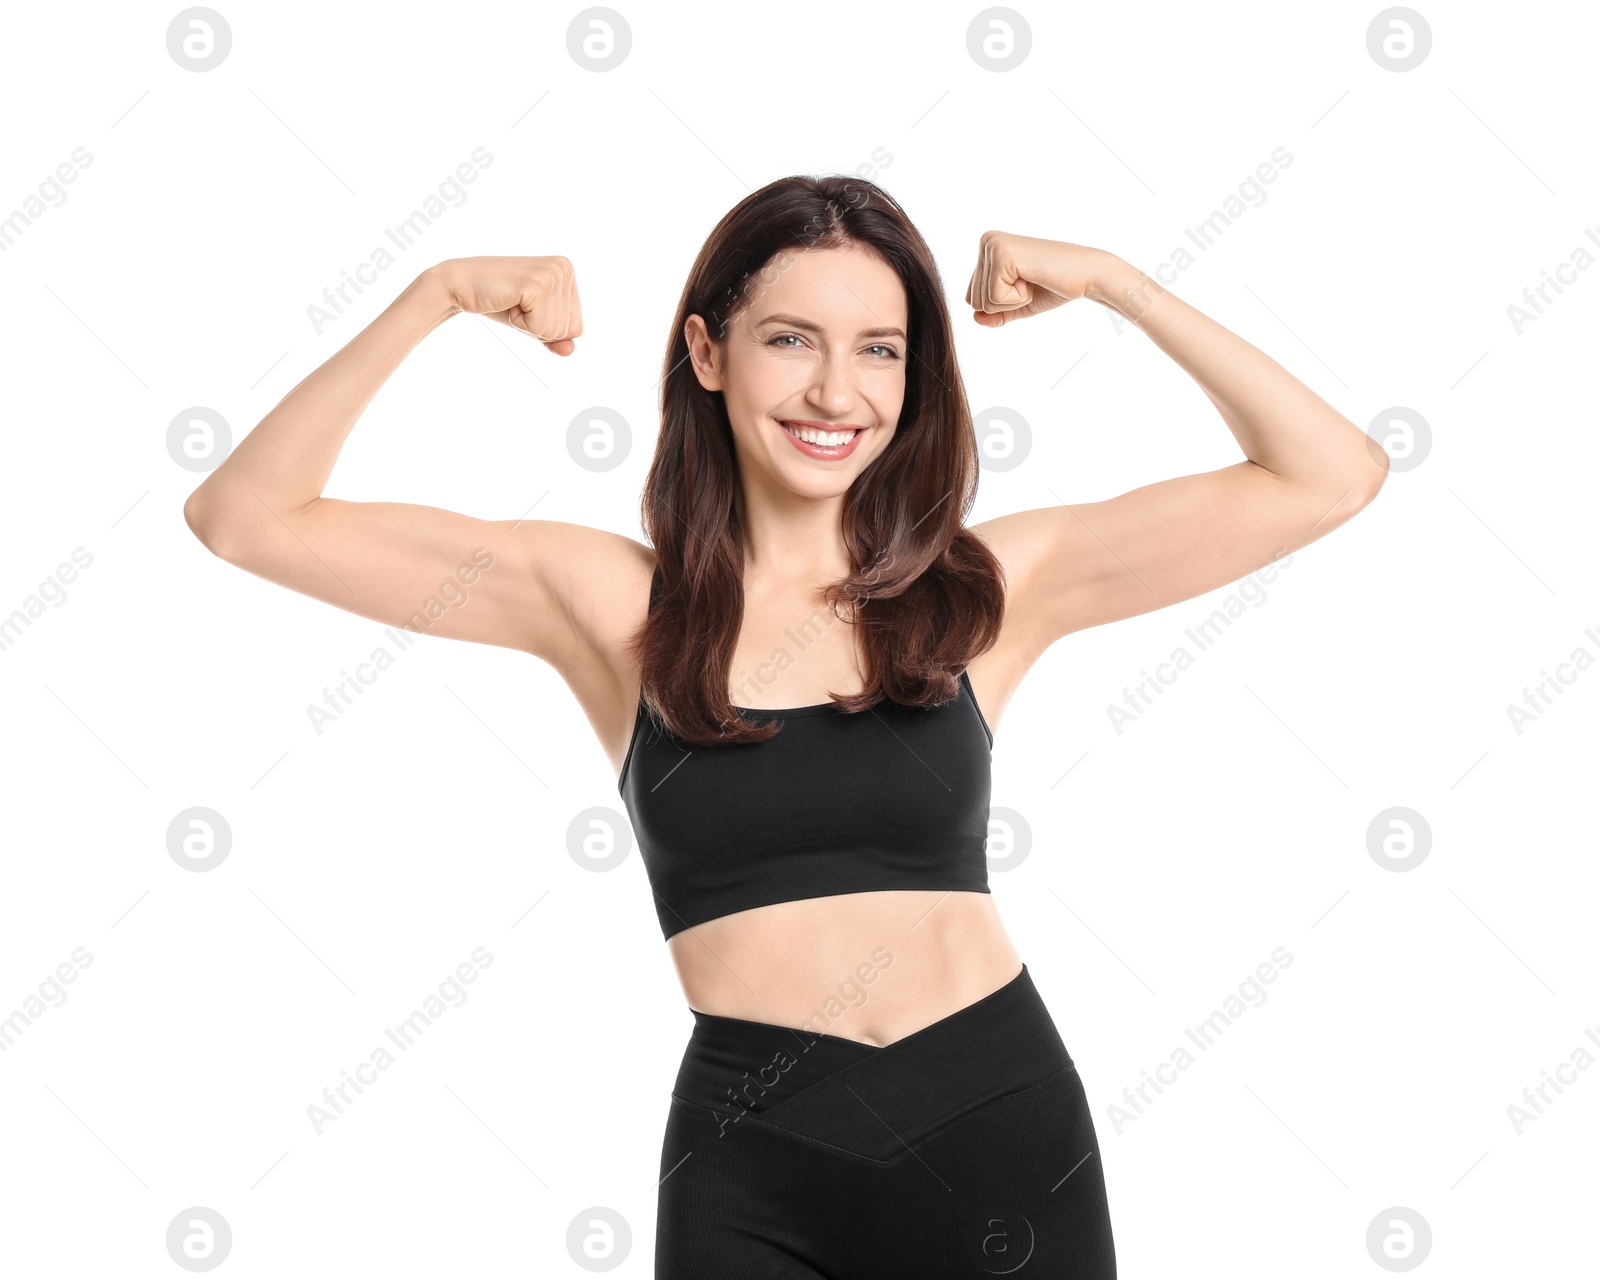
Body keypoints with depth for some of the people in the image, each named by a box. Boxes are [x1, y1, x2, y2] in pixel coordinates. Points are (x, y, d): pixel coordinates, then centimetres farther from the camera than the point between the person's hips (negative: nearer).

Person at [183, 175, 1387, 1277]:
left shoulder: (986, 589, 1)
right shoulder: (609, 602, -1)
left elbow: (1330, 477, 2)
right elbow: (247, 517, -3)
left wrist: (1114, 281, -3)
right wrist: (440, 295, -11)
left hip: (1004, 1136, 1)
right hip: (755, 1166, -1)